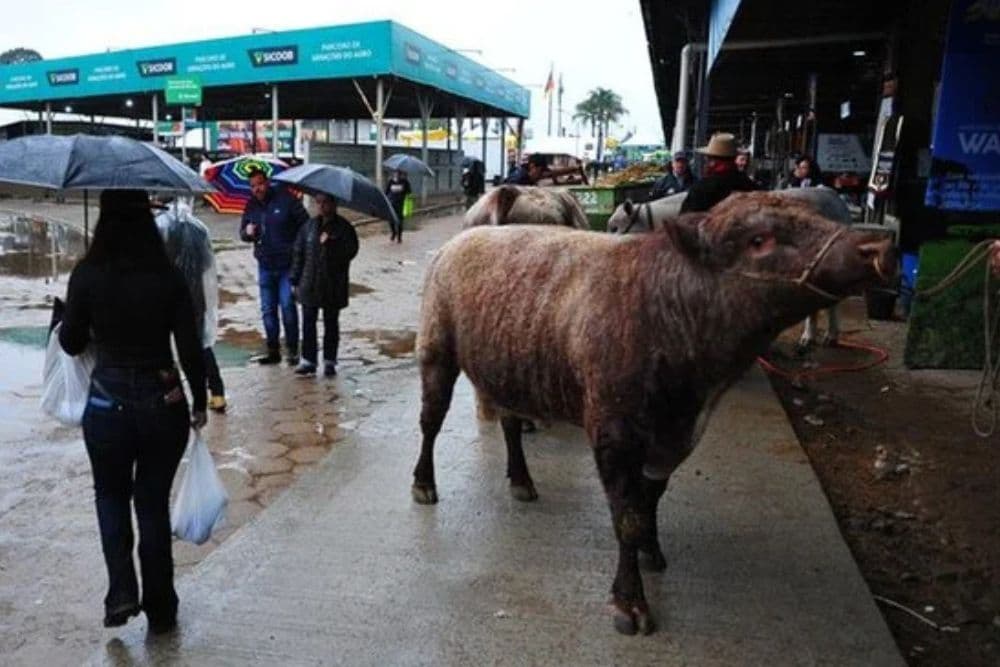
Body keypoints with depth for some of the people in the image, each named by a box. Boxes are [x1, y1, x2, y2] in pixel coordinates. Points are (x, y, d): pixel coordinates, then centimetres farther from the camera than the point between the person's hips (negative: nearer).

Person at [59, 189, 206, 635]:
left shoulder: (87, 276, -9)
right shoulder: (168, 278, -9)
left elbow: (71, 343, 0)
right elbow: (190, 350, -7)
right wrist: (200, 403, 4)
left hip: (107, 405, 0)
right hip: (164, 405, 0)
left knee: (111, 496, 24)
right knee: (154, 503, 15)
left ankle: (121, 591, 12)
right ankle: (160, 609, 26)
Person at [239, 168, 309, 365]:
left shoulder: (286, 199, -6)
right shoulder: (251, 205, 10)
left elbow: (305, 224, -4)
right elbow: (243, 233, 18)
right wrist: (247, 232, -6)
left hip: (288, 264, -5)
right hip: (265, 265, 5)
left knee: (287, 305, -9)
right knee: (267, 309, 9)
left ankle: (292, 349, 4)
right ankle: (273, 350, 20)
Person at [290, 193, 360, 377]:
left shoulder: (344, 228, -2)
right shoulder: (308, 226, 7)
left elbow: (350, 251, -12)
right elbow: (298, 253, 9)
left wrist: (330, 243, -24)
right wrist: (295, 280, 5)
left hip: (333, 286, -3)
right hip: (309, 284, 3)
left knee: (331, 324, 7)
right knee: (308, 323, 4)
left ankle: (329, 362, 17)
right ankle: (308, 360, 13)